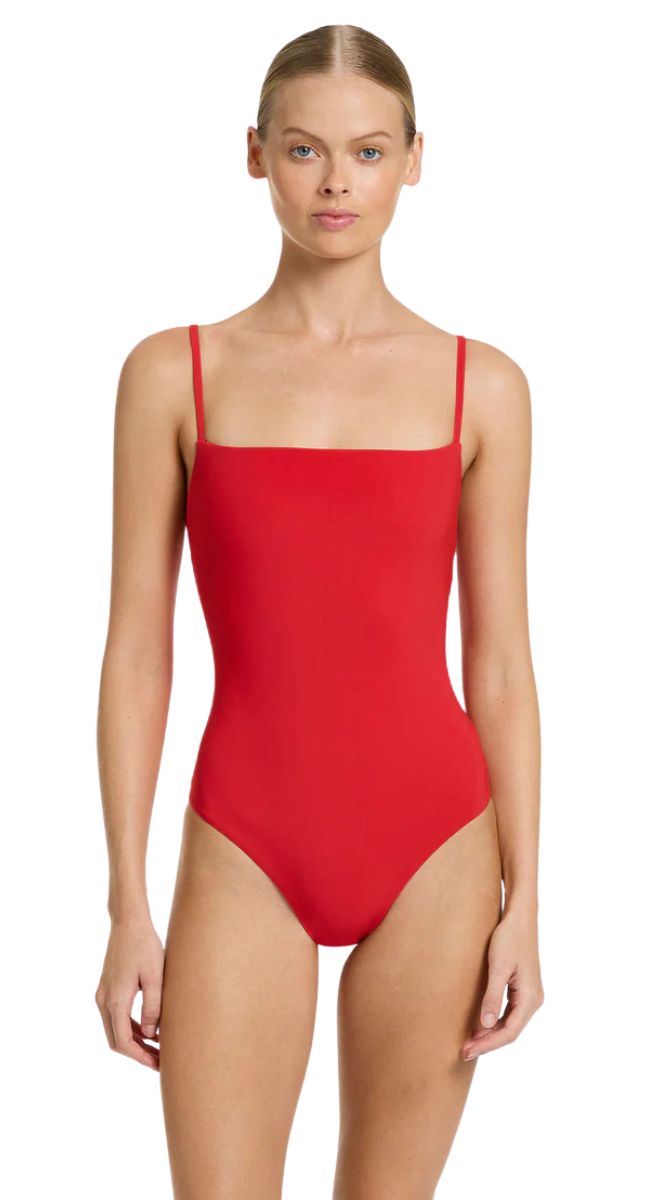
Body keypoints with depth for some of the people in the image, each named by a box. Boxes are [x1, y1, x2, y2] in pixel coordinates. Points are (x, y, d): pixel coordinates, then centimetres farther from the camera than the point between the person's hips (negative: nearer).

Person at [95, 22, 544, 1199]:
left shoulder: (481, 385, 3)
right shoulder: (174, 374, 1)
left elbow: (500, 660, 4)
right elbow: (137, 650, 1)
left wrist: (523, 899, 1)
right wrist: (127, 907, -2)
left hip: (434, 843, 1)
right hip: (247, 847, -1)